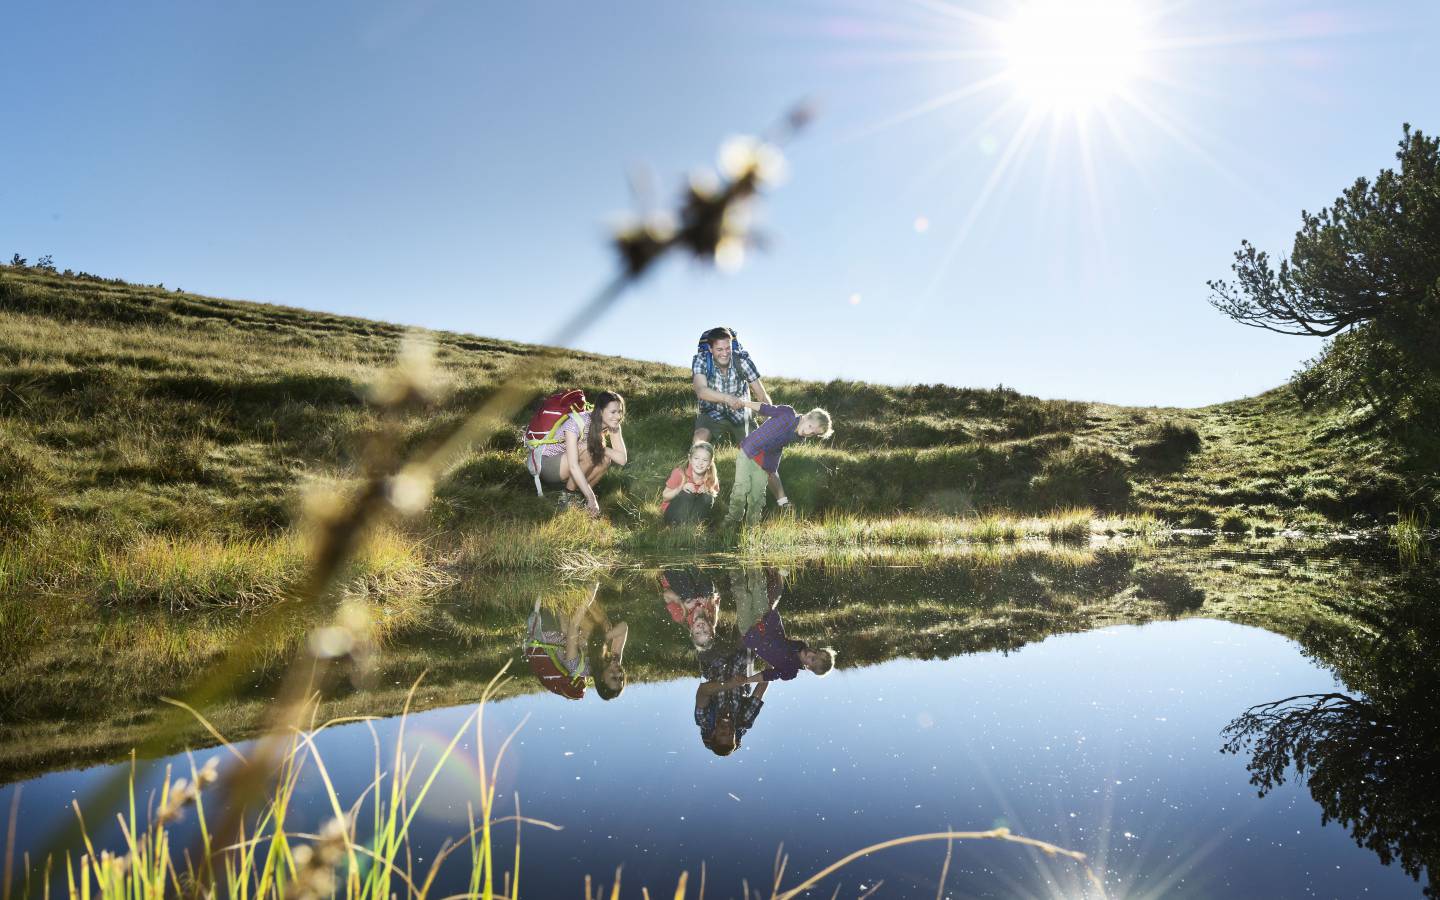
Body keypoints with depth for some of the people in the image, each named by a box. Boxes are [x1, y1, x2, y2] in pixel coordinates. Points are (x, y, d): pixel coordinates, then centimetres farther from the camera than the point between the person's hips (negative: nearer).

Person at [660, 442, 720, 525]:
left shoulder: (711, 478, -13)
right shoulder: (680, 473, -20)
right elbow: (665, 497, -14)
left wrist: (708, 491, -22)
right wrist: (680, 488, -31)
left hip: (694, 511, 3)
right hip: (672, 512, -3)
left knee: (707, 498, -23)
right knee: (687, 494, -29)